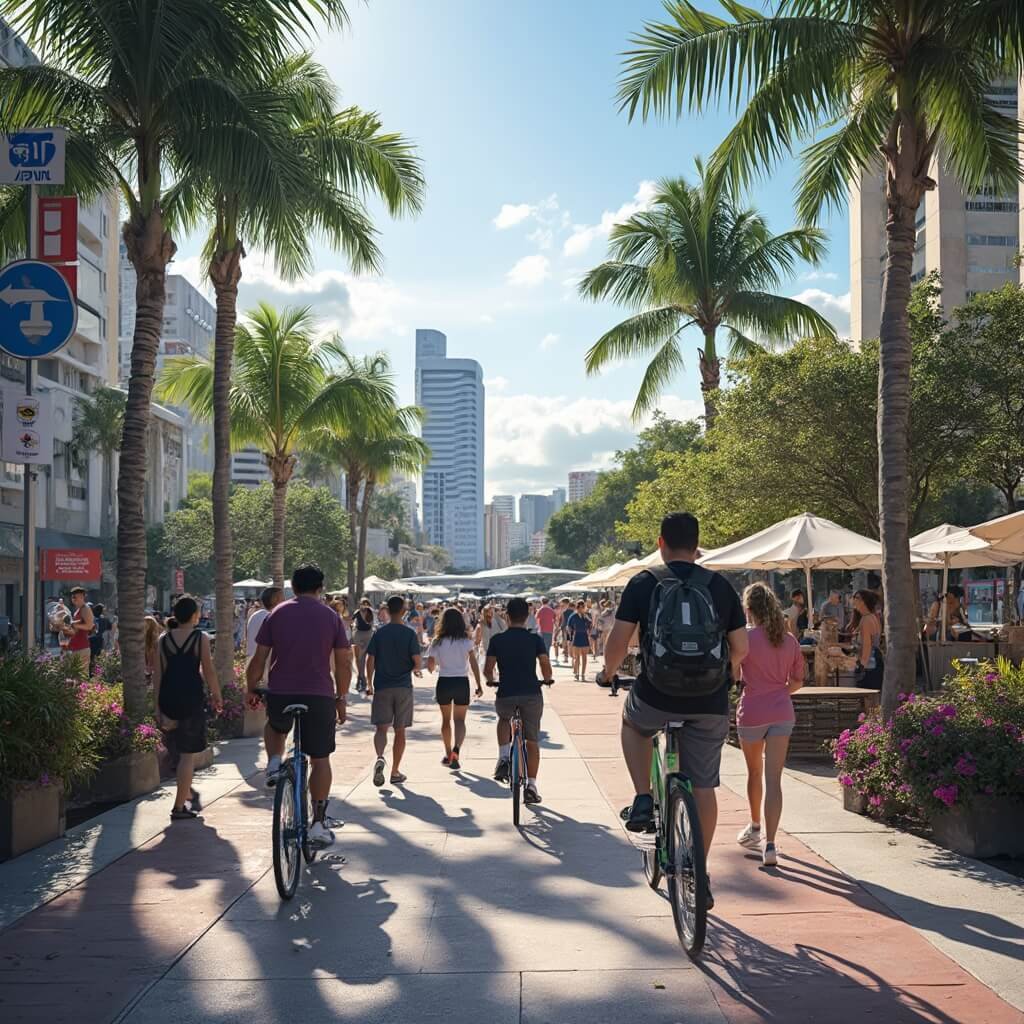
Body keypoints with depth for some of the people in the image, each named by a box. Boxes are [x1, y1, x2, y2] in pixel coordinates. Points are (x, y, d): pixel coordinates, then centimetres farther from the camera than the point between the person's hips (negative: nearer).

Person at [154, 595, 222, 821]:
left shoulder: (163, 640, 6)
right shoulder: (200, 638, -4)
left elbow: (157, 675, 4)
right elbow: (209, 671, -5)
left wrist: (159, 709, 7)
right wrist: (217, 696, 7)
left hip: (168, 699, 4)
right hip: (192, 697, -4)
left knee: (179, 749, 22)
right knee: (188, 754, 2)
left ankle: (188, 793, 32)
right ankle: (179, 807, 3)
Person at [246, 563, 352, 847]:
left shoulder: (277, 614, 4)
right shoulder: (331, 617, 3)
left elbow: (259, 659, 2)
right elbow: (343, 664, 2)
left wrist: (252, 690, 15)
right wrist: (342, 699, 12)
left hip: (279, 694, 1)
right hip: (319, 696, -1)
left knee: (275, 726, 34)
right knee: (320, 759, 9)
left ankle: (274, 763, 8)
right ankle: (319, 824, 9)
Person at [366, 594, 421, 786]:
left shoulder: (379, 633, 0)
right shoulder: (409, 634, -4)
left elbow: (370, 659, -3)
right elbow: (417, 660, -10)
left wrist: (369, 684, 7)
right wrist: (415, 669, 13)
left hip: (382, 686, 0)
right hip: (403, 687, 0)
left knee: (381, 728, 3)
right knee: (400, 730, 9)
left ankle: (380, 758, -25)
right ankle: (395, 772, 13)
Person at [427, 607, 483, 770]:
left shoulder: (437, 642, -2)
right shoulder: (466, 641, -3)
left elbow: (430, 666, -1)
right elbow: (474, 663, -7)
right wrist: (479, 685, -3)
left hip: (443, 682, 1)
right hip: (462, 682, -1)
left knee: (446, 720, 17)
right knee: (459, 720, 4)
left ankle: (448, 755, 24)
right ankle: (456, 749, -22)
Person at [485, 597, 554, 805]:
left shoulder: (497, 639, 2)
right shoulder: (535, 639, 2)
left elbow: (488, 669, 1)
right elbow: (546, 666, -4)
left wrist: (491, 680, 23)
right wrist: (547, 679, 18)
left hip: (505, 694, 0)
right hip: (532, 694, 0)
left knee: (504, 720, 32)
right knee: (532, 741, 12)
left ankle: (504, 758, 11)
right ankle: (531, 785, 9)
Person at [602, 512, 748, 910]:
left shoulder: (644, 583, -2)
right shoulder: (721, 586, 4)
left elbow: (618, 641, -5)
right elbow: (741, 648, 7)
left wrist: (609, 672, 15)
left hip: (657, 697, -2)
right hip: (710, 705, 2)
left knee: (632, 721, 33)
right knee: (703, 787, 15)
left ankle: (643, 800, 17)